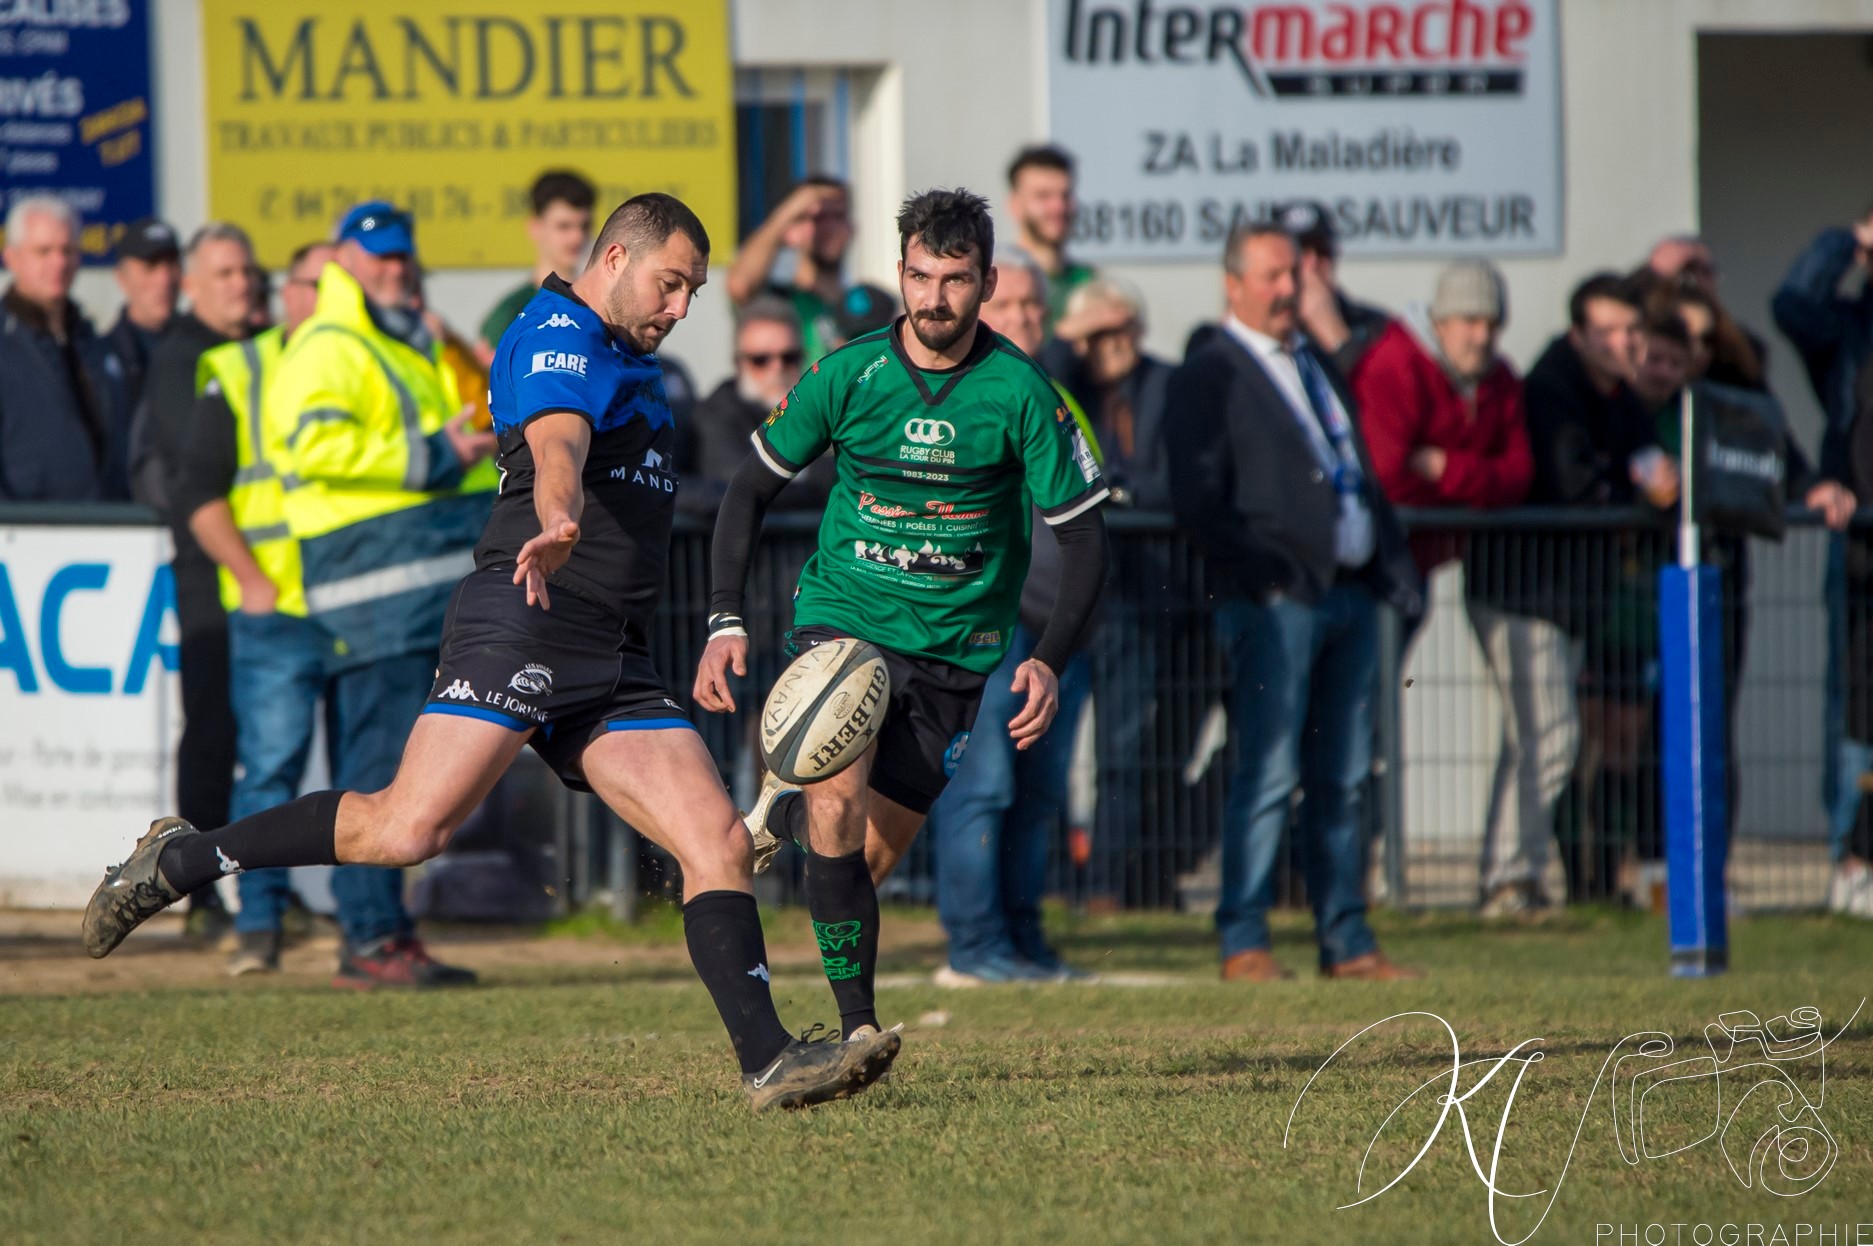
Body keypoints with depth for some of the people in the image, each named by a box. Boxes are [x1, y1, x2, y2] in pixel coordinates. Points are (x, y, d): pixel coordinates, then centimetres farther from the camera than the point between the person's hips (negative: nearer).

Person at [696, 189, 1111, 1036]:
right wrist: (724, 625, -6)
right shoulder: (848, 374, -7)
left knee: (868, 860, 4)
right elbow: (751, 490, 4)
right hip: (842, 617, -1)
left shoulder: (1020, 392, -10)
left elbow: (1082, 537, -5)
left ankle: (785, 814, 39)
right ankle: (858, 1029, -16)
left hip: (956, 649, 1)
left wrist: (1050, 661, -19)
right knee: (840, 800, -26)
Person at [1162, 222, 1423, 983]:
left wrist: (1397, 569, 12)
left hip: (1352, 594, 7)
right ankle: (1242, 942, -6)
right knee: (1268, 775, -9)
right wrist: (1259, 575, -18)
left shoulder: (1320, 367, 22)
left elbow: (1363, 478, 24)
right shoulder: (1208, 377, -2)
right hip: (1276, 603, -7)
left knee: (1343, 779, 8)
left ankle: (1346, 942, 11)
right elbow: (1196, 500, -10)